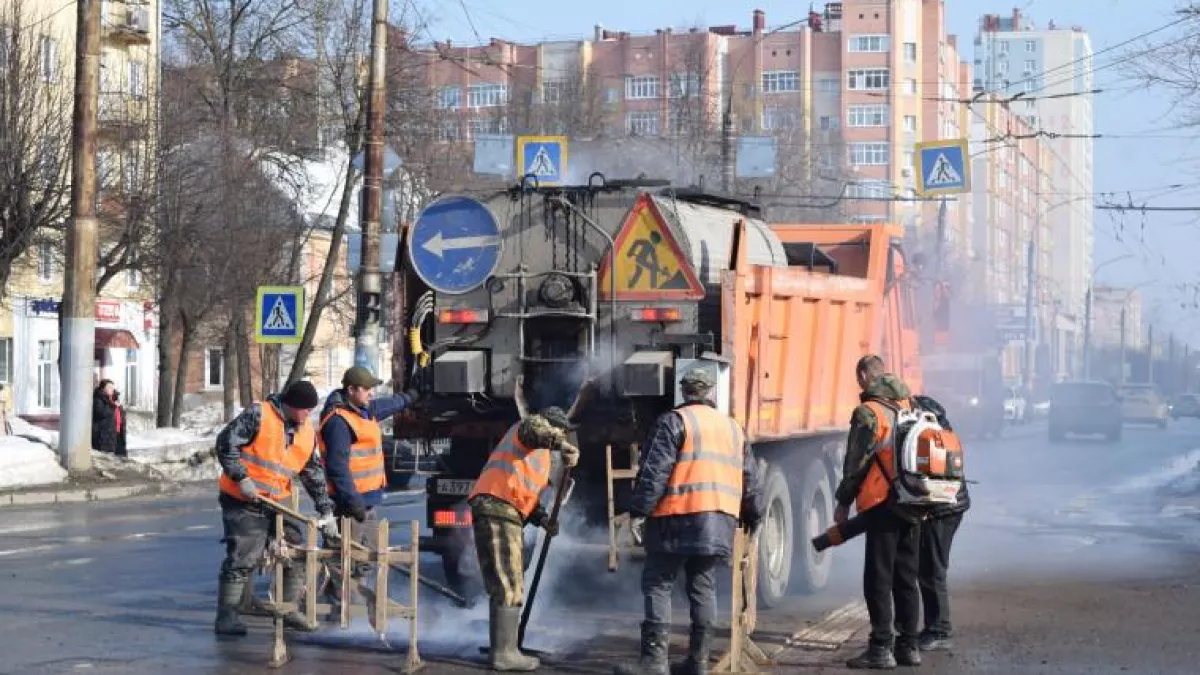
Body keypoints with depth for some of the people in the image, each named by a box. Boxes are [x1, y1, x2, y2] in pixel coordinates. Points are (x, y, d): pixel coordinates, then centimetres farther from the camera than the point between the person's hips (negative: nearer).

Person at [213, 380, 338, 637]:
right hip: (242, 501, -7)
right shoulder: (258, 415, -12)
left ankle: (288, 610, 18)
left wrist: (325, 510, 9)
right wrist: (241, 478, -19)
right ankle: (226, 615, -2)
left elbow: (314, 473, 14)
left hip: (275, 502, 7)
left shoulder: (307, 432, 9)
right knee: (242, 557, -10)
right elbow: (225, 443, -14)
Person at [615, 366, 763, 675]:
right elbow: (749, 478, 23)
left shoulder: (674, 421, -2)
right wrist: (752, 514, 34)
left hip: (679, 517, -6)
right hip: (720, 521, 6)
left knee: (658, 584, -2)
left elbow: (654, 471, -11)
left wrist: (639, 508, -8)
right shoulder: (733, 428, 18)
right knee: (703, 587, 12)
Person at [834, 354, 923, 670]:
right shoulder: (910, 408, 12)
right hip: (913, 505, 7)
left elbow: (856, 463, -11)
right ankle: (908, 646, 16)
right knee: (906, 577, 13)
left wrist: (844, 502, -1)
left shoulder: (868, 413, -10)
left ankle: (881, 648, -5)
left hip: (882, 505, -7)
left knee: (878, 578, -3)